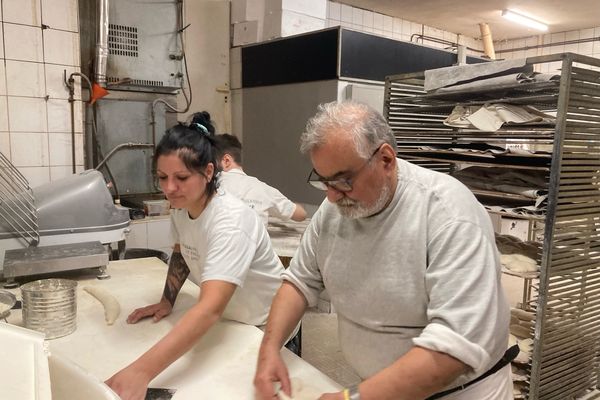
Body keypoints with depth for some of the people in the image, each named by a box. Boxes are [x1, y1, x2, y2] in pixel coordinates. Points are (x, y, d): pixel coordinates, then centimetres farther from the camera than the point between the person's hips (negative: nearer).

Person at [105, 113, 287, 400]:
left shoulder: (230, 222, -35)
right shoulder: (181, 206, -11)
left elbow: (210, 309, -46)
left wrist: (141, 371, -54)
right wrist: (167, 301, -4)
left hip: (266, 328, -6)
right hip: (228, 321, 6)